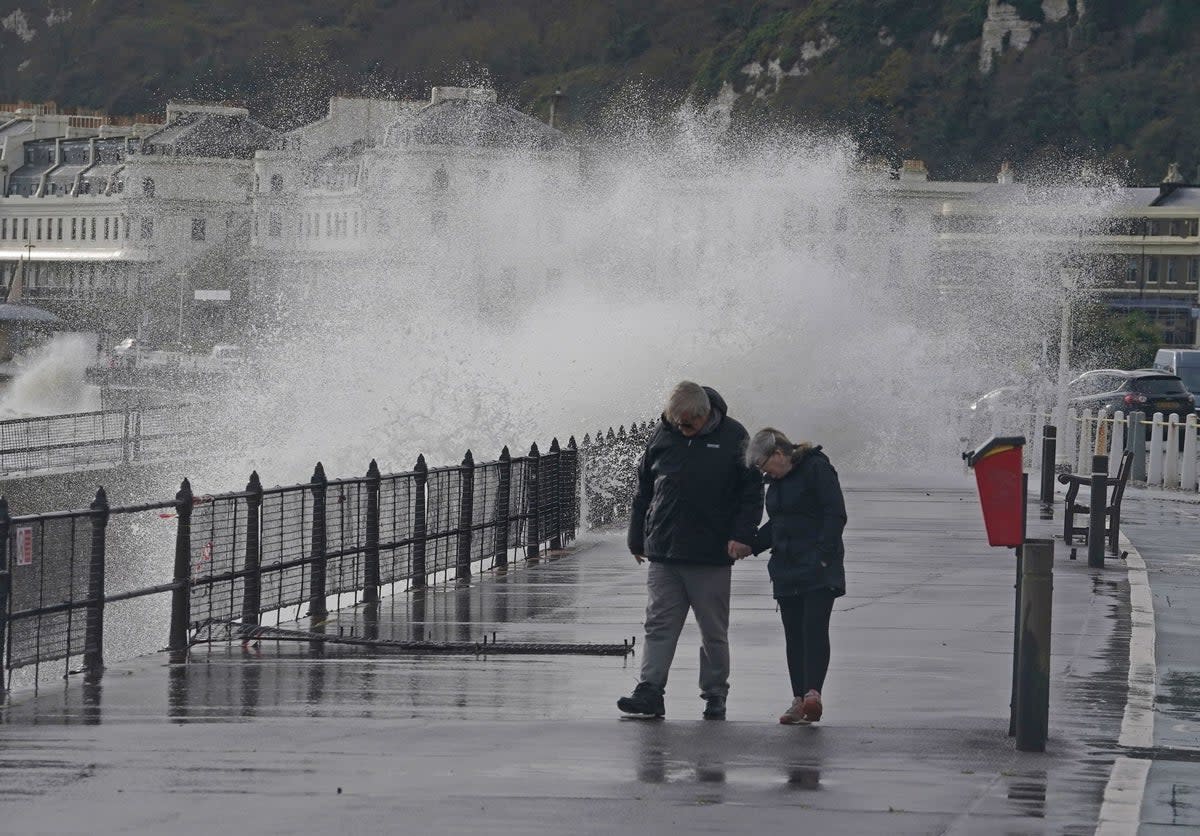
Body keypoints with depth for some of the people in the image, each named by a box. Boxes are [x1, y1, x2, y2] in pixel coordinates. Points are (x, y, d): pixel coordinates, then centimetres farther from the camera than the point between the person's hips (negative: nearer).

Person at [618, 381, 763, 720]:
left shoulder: (733, 437, -2)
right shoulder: (662, 436, 6)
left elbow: (752, 490, 1)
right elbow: (644, 491, 14)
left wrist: (742, 534, -10)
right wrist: (638, 538, 14)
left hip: (712, 555, -2)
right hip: (663, 552, 2)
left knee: (714, 631, 6)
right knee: (659, 625, -3)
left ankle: (715, 695, 15)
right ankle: (650, 692, -6)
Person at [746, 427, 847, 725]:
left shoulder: (817, 469, -8)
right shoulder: (776, 481, 18)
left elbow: (835, 515, -13)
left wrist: (823, 553, -21)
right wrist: (749, 545, 11)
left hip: (818, 568, -8)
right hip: (787, 569, 8)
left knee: (814, 627, -17)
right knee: (794, 633, 4)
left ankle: (812, 692, -26)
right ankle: (799, 699, 5)